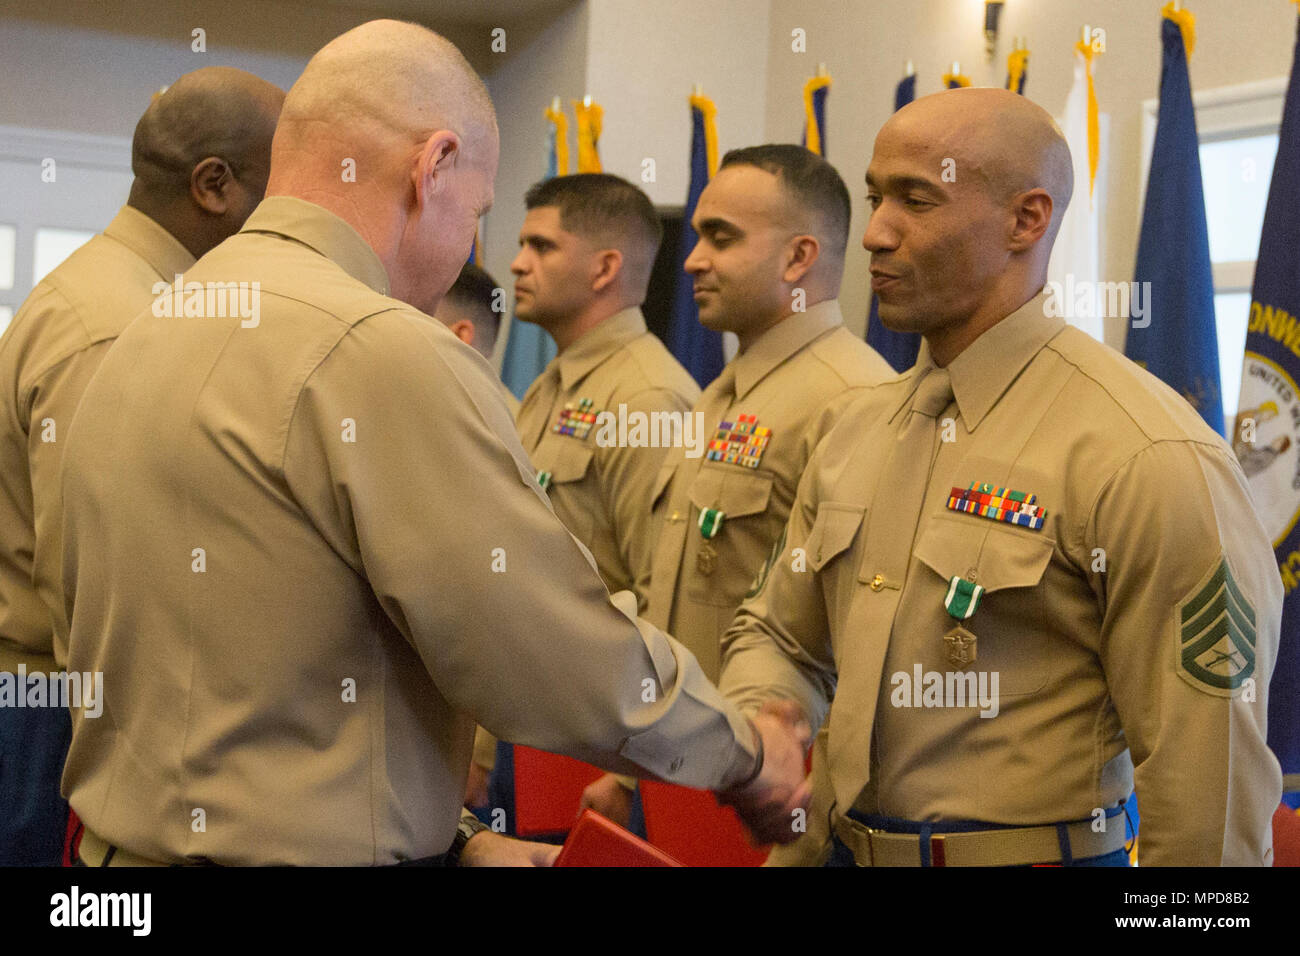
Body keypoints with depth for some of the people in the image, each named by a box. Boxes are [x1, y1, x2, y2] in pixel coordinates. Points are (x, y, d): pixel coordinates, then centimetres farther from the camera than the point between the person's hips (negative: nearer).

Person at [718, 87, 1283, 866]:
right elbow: (779, 636, 14)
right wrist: (754, 731, -5)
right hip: (848, 845, 7)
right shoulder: (859, 431, 5)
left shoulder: (1148, 457, -20)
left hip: (1037, 847, -7)